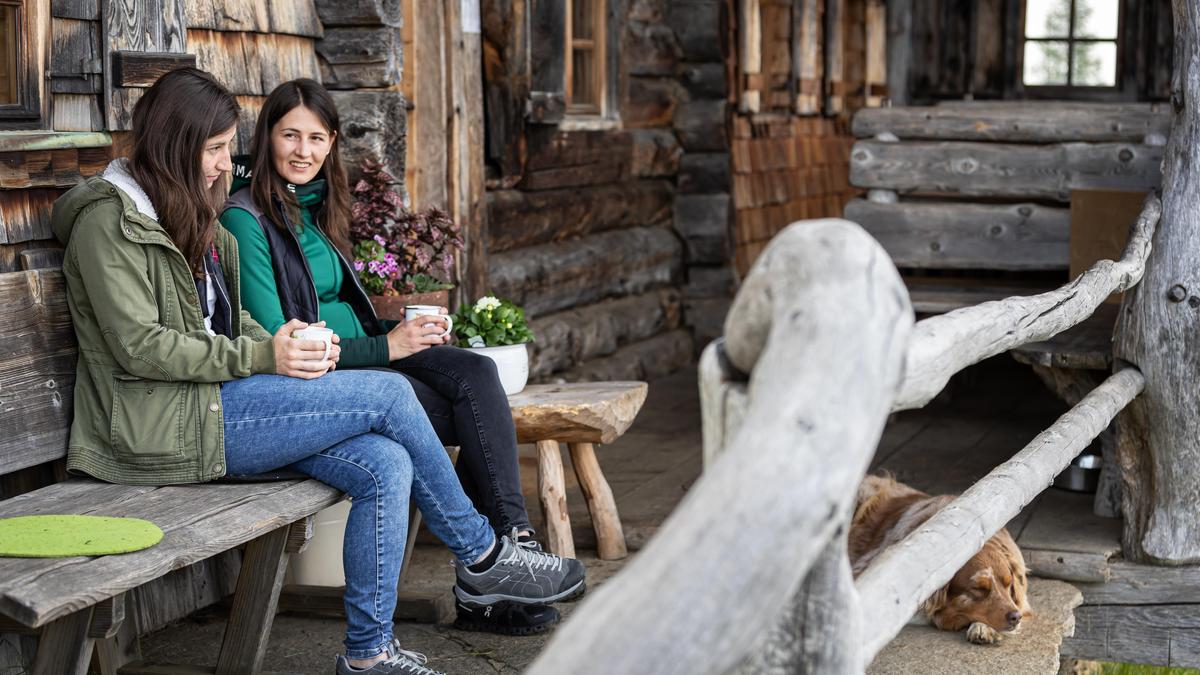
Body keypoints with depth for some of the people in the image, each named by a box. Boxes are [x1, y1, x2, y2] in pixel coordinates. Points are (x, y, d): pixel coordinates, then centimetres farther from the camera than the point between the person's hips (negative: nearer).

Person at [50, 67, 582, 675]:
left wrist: (292, 345, 0)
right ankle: (481, 554, 1)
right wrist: (263, 357, -18)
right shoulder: (109, 219, -7)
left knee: (388, 467, -14)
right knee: (387, 395, -16)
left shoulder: (196, 218, 21)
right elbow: (139, 347, -16)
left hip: (216, 403, 9)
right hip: (168, 424, -9)